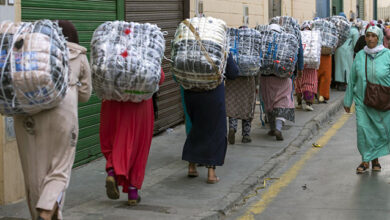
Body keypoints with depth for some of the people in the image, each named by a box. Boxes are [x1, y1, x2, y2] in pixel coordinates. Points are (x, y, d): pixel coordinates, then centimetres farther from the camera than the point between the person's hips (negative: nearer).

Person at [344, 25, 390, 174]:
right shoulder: (360, 56, 4)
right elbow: (352, 79, 10)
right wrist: (348, 100, 12)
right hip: (362, 100, 1)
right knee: (363, 129, -6)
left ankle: (375, 158, 26)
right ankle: (366, 160, 8)